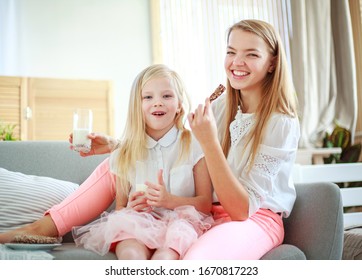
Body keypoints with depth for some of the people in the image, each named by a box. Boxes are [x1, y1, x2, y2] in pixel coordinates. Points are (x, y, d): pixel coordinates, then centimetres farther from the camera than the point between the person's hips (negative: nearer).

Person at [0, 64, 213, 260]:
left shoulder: (194, 145, -2)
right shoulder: (125, 154, 6)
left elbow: (206, 203, -3)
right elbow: (120, 207, 11)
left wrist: (170, 200, -22)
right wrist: (129, 209, -15)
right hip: (138, 225, 3)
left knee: (167, 254, -37)